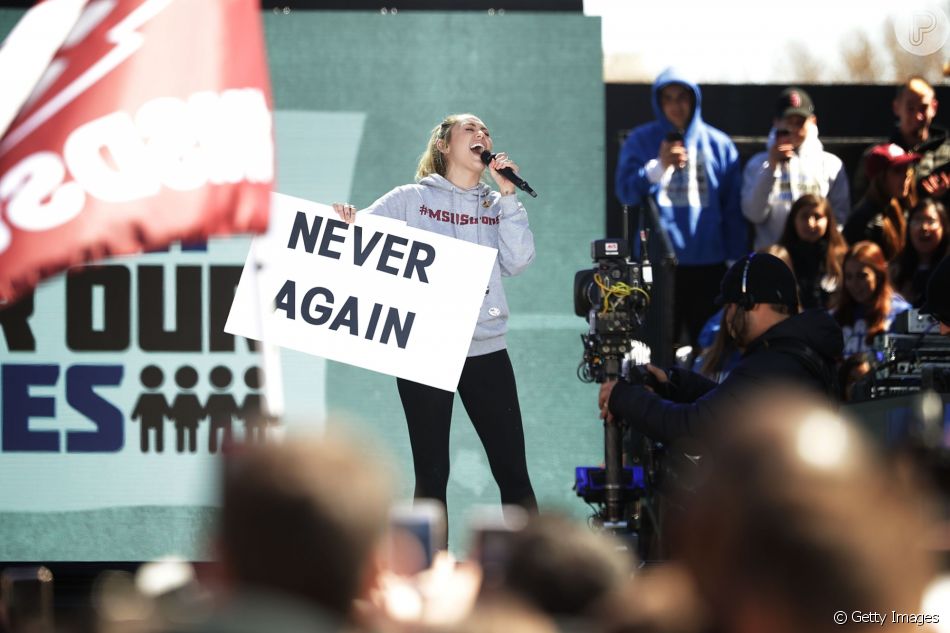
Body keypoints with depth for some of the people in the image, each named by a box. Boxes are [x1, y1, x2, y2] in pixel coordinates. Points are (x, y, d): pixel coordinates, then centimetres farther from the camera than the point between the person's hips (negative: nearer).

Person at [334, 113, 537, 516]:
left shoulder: (497, 206, 13)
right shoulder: (410, 199, 5)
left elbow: (517, 262, -1)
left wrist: (507, 195, -4)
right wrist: (345, 219, -24)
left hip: (486, 350, 2)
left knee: (512, 472, 1)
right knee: (432, 474, 2)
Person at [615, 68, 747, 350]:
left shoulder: (718, 144, 5)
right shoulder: (641, 141, 5)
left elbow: (733, 208, 6)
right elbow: (626, 191, -4)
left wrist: (736, 260, 3)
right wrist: (660, 166, -18)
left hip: (709, 263, 1)